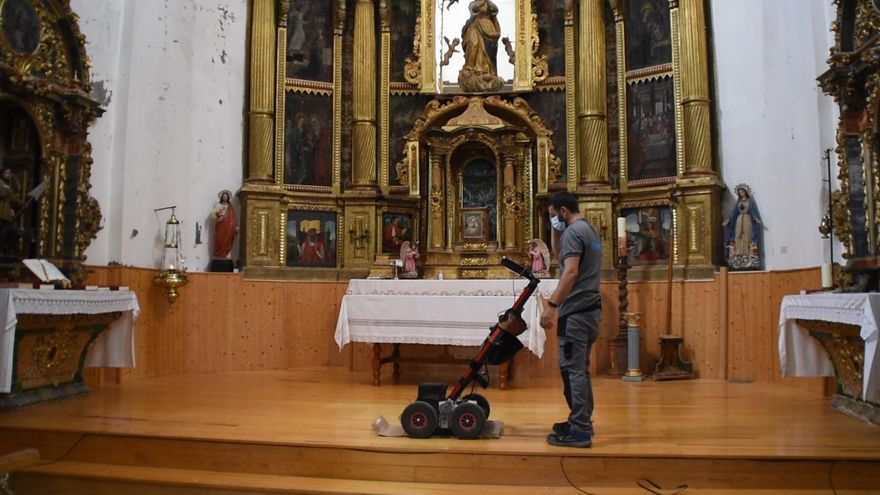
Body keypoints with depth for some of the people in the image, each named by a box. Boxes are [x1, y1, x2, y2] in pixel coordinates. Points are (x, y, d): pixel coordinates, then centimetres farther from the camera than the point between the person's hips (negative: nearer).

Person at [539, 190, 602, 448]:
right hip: (590, 308, 11)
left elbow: (571, 272, -24)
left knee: (572, 369, -7)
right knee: (580, 369, 16)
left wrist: (552, 305, -27)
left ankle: (579, 431, -4)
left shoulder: (572, 232, -12)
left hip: (576, 311, -10)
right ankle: (582, 422, 23)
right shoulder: (589, 229, 20)